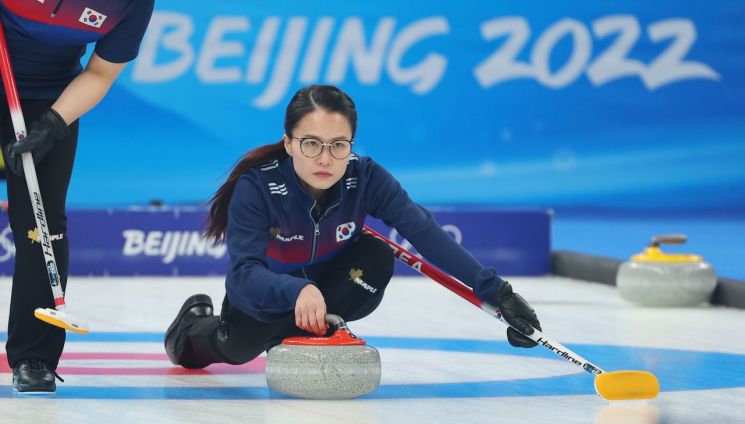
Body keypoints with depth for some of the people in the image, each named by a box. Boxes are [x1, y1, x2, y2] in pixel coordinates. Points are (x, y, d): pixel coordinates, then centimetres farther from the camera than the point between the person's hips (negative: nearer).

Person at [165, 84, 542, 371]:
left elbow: (426, 233, -33)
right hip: (265, 289, -1)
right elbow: (244, 274, -40)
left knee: (376, 257, -26)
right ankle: (195, 324, 10)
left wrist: (495, 292, -43)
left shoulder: (366, 177, -26)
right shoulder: (256, 186, -32)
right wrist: (299, 291, -61)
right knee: (241, 345, -28)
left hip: (326, 281, 1)